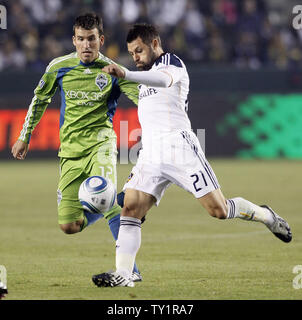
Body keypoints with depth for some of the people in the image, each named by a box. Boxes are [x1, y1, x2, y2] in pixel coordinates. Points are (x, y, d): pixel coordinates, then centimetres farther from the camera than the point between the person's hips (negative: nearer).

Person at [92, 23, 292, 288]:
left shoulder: (171, 62, -2)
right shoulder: (147, 76, 25)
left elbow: (164, 79, -28)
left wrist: (125, 74, -42)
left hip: (179, 145, -7)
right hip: (151, 154, 7)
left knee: (219, 210, -6)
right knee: (130, 210, -11)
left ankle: (265, 215, 20)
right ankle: (122, 274, -17)